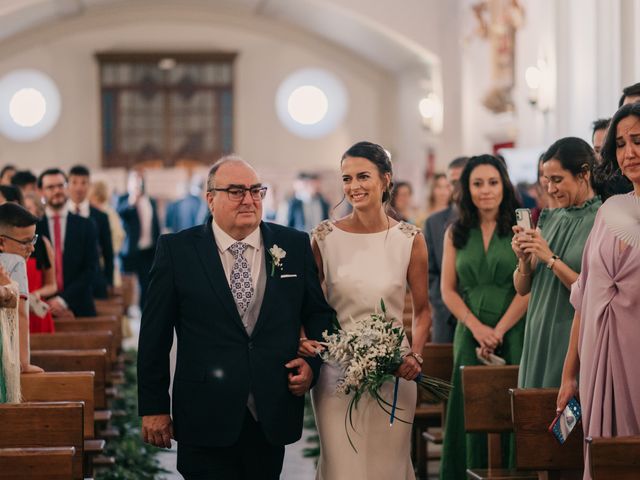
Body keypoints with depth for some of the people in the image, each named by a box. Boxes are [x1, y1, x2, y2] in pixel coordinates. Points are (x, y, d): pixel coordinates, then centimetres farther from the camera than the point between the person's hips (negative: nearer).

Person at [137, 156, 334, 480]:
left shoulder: (295, 246, 5)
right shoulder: (176, 249, -2)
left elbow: (319, 313, 15)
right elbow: (154, 334, 0)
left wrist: (313, 362, -2)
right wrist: (153, 407, -2)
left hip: (273, 416, 3)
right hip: (206, 419, -2)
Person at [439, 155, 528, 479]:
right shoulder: (456, 233, 10)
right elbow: (448, 289, 7)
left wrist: (498, 332, -13)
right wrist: (478, 327, -7)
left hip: (513, 334, -3)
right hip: (470, 334, 3)